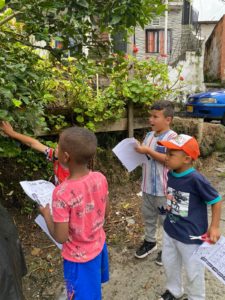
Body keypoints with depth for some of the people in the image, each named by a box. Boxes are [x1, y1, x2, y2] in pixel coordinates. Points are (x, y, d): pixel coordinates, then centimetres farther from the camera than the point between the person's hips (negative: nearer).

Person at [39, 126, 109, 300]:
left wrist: (46, 214, -8)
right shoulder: (101, 178, -16)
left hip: (79, 256, -5)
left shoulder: (62, 193, -33)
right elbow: (105, 213, -2)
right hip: (99, 245, 5)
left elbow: (60, 238, -23)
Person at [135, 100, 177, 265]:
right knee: (148, 216, 22)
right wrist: (139, 150, -6)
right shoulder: (149, 135, 5)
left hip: (163, 188, -7)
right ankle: (150, 241, 43)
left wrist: (148, 151, -26)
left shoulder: (172, 137, -17)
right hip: (147, 186, 7)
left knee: (165, 219, 12)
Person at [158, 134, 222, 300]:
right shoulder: (171, 174, -8)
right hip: (170, 230, 7)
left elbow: (216, 201, -17)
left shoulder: (196, 179, -28)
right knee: (169, 263, 26)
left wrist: (214, 227, -15)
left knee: (193, 271, 18)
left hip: (191, 235, -6)